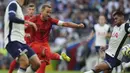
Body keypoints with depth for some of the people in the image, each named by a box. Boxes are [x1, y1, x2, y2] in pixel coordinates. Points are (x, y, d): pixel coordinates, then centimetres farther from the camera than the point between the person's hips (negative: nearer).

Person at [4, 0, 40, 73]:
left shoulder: (19, 7, 22)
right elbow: (11, 18, -24)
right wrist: (27, 22, -23)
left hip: (21, 41, 9)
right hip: (12, 41, -9)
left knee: (37, 63, 0)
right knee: (25, 63, -26)